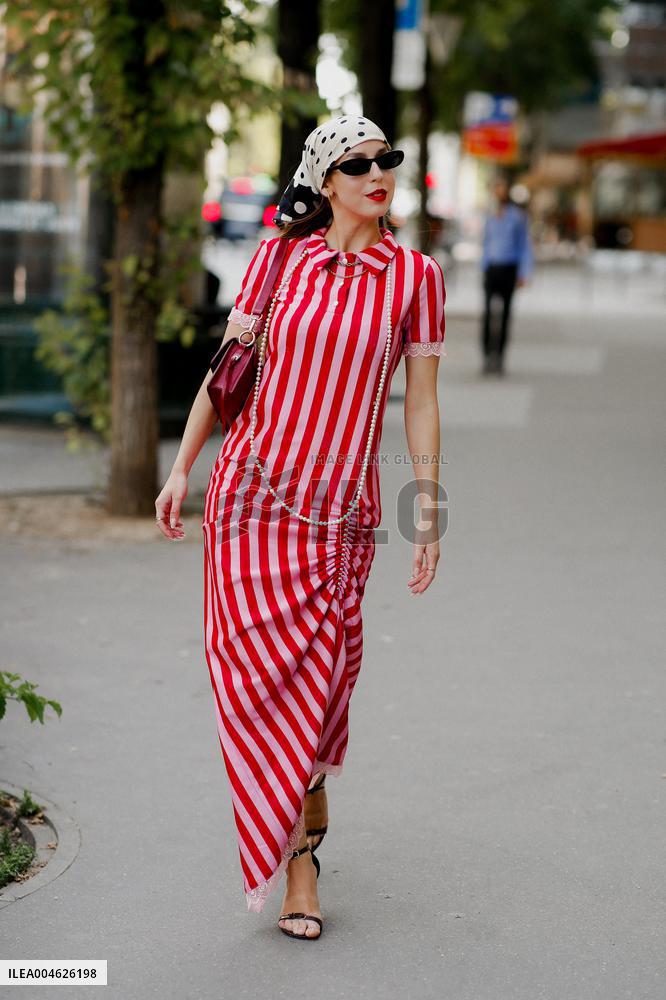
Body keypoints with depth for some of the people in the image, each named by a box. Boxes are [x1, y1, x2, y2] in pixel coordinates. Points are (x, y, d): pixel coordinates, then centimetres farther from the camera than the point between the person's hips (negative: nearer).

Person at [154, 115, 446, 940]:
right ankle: (297, 868, 10)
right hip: (254, 487, 1)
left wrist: (429, 515, 0)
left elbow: (421, 401, 3)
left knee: (318, 665, 1)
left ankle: (309, 797, 30)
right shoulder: (277, 258, 4)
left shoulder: (414, 275, 2)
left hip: (341, 507, 0)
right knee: (267, 663, -2)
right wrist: (182, 467, 5)